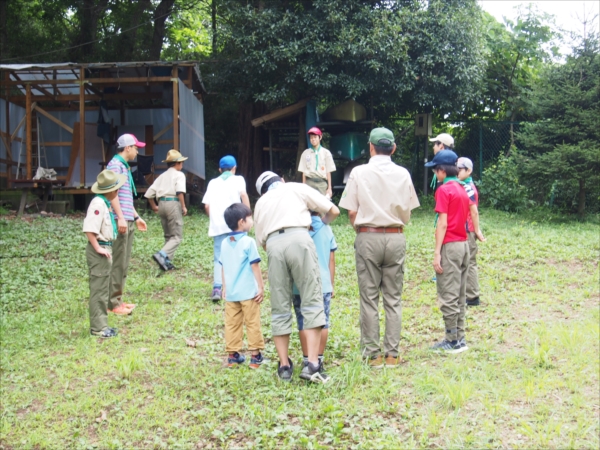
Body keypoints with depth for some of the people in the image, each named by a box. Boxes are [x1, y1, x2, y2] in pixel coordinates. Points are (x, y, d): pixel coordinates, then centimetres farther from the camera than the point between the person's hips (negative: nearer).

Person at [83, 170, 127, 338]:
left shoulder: (106, 203, 11)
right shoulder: (98, 204, -19)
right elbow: (89, 229, -28)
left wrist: (107, 248, 13)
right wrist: (98, 248, -23)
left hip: (106, 248, 10)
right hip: (100, 250, -10)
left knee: (104, 289, 16)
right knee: (98, 289, -3)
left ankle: (101, 325, 25)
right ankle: (97, 327, 4)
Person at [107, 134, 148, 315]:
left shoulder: (125, 167, 20)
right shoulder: (115, 164, -9)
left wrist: (136, 217, 26)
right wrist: (120, 217, -23)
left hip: (128, 221, 10)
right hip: (120, 221, -10)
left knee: (124, 264, 13)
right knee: (117, 264, -7)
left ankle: (118, 300, 19)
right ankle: (113, 303, -2)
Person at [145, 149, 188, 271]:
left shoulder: (162, 176, 18)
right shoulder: (179, 175, 2)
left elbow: (149, 193, 14)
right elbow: (180, 191, -17)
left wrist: (154, 206, 27)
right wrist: (183, 207, -11)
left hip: (162, 204, 7)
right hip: (173, 203, -7)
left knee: (168, 236, 16)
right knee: (177, 237, -4)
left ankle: (167, 261, 11)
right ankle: (162, 255, -23)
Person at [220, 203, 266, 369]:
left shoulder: (224, 243, 6)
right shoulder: (248, 242, -12)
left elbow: (223, 267, 11)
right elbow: (255, 266, -11)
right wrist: (261, 287, -5)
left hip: (231, 293, 5)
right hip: (248, 292, -5)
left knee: (232, 324, 10)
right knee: (252, 323, 4)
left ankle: (233, 355, 15)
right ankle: (255, 355, 7)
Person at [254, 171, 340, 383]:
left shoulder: (261, 203, 31)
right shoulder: (297, 188, 24)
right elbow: (334, 210, 23)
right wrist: (321, 224, 42)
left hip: (273, 245, 3)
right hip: (299, 239, -3)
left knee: (280, 309, 10)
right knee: (312, 303, -1)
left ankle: (284, 366, 14)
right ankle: (312, 364, -8)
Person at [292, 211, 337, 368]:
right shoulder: (326, 229, 2)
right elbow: (332, 260, 6)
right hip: (323, 284, 1)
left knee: (303, 323, 5)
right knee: (323, 322, 7)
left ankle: (307, 359, 8)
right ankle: (319, 358, 9)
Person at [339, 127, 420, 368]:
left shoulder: (359, 172, -4)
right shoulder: (403, 174, 2)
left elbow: (351, 212, -4)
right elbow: (407, 213, 5)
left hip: (368, 238, -2)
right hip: (396, 238, 2)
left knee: (369, 298, 5)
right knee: (394, 299, 8)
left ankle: (373, 354, 8)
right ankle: (392, 353, 11)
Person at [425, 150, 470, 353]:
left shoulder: (444, 190, -11)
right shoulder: (462, 189, 14)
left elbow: (443, 224, -16)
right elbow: (463, 220, 13)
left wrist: (437, 252, -16)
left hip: (450, 245, -9)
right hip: (464, 244, 9)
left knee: (448, 296, -3)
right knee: (459, 295, 14)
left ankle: (453, 341, 1)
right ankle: (460, 338, 19)